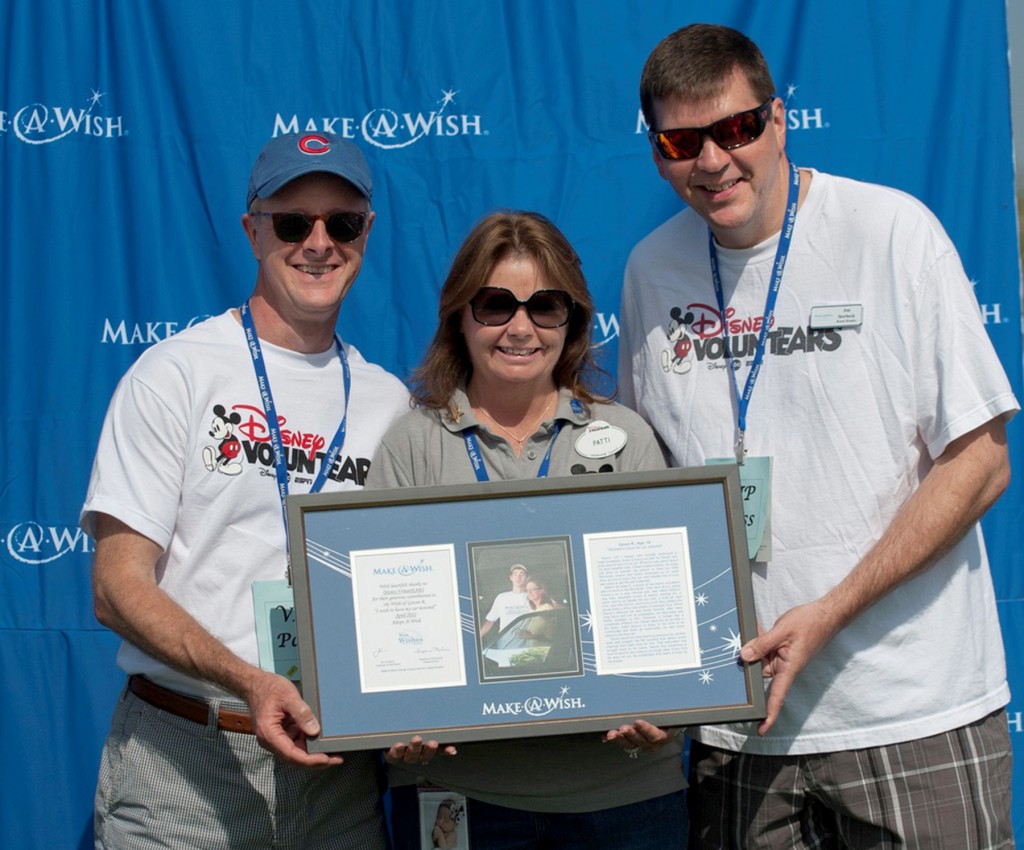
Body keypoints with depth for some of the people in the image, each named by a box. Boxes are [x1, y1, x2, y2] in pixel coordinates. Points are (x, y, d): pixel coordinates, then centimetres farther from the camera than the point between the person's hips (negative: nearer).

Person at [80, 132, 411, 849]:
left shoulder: (389, 401, 8)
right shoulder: (175, 374, -5)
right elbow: (119, 586, -10)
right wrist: (248, 681, -23)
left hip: (338, 758, 4)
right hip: (183, 758, -3)